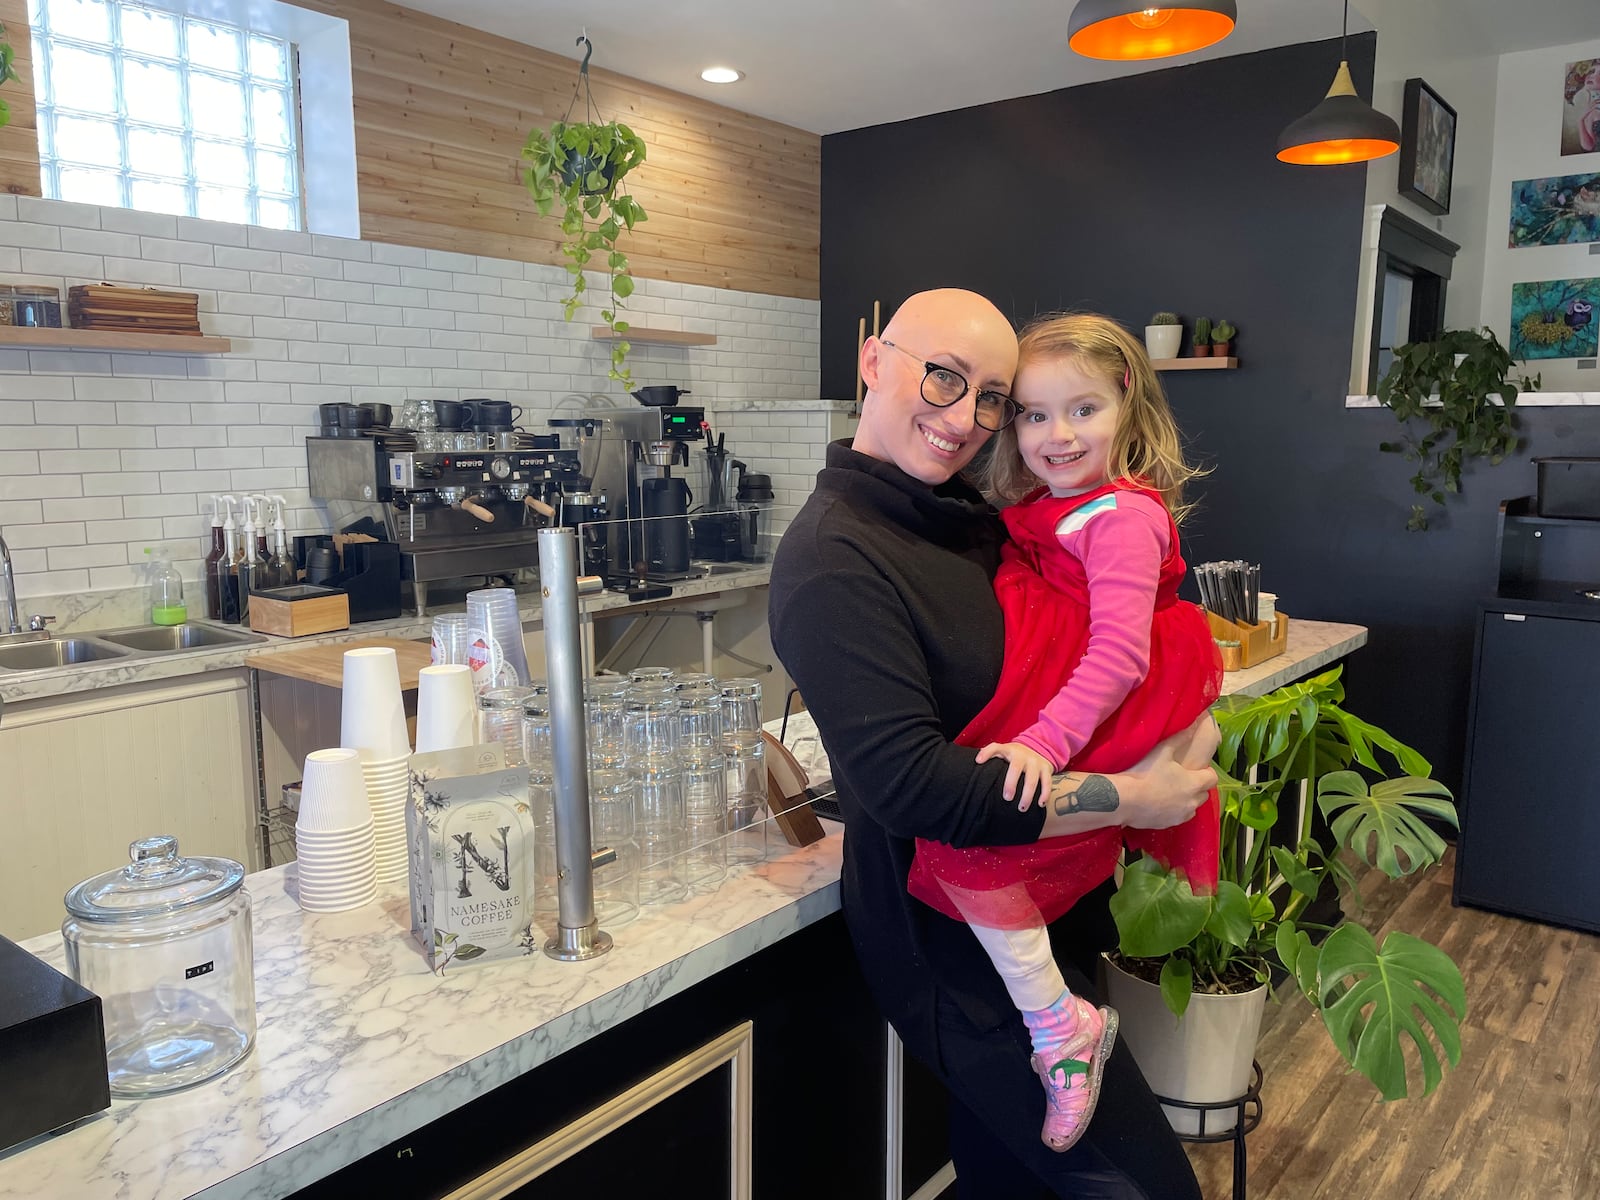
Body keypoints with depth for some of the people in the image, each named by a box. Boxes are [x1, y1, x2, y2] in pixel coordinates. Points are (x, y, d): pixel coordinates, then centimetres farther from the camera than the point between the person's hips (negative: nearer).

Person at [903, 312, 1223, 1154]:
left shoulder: (1123, 514, -14)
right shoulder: (1039, 511, 14)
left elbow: (1119, 653, -23)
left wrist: (1044, 741, -32)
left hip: (1097, 721, -10)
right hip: (1041, 720, 10)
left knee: (966, 833, -19)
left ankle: (1060, 1026, -3)